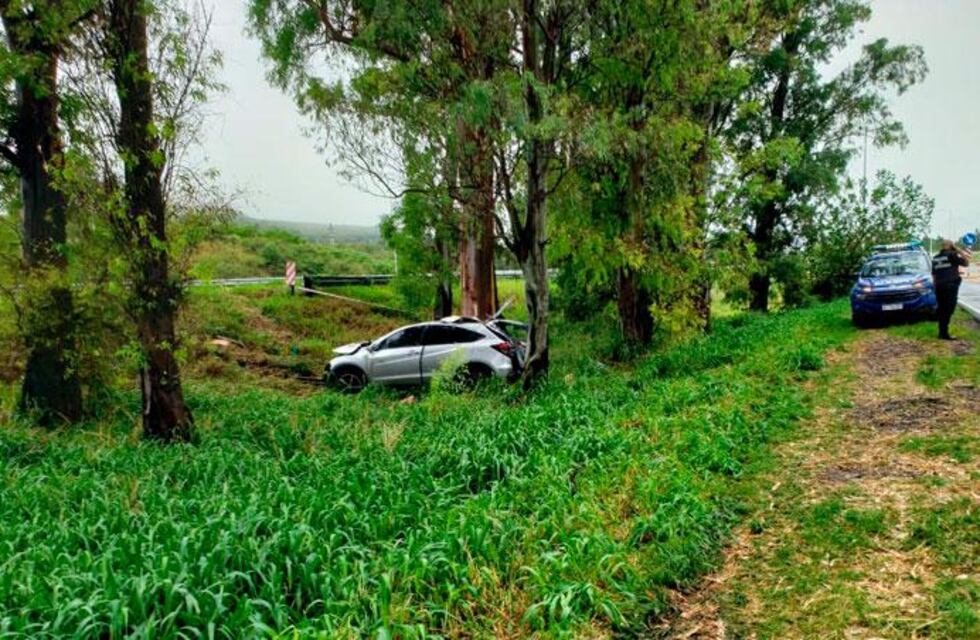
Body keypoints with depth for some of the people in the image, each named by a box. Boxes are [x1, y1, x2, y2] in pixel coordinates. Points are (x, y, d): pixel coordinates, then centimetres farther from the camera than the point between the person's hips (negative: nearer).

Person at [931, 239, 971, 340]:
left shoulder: (935, 257, 14)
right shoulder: (952, 255, -7)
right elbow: (966, 262, -2)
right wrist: (959, 251, 2)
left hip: (939, 286, 7)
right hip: (950, 286, -7)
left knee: (942, 310, 12)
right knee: (948, 310, -6)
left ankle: (942, 332, 16)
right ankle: (944, 333, -9)